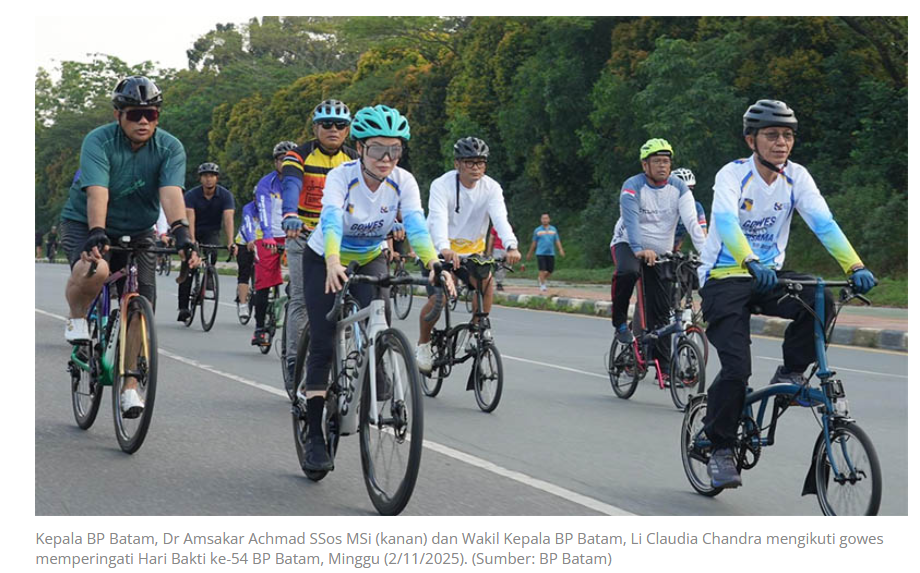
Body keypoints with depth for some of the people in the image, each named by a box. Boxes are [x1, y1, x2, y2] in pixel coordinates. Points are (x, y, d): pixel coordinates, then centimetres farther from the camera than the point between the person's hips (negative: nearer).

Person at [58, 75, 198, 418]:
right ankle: (76, 319, -3)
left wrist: (182, 234, -46)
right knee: (95, 269, -36)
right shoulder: (98, 142, -21)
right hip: (85, 224, -3)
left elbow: (171, 192, -28)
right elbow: (97, 192, -35)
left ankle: (130, 387, 8)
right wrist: (96, 234, -51)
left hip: (137, 232, 3)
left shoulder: (170, 148, -14)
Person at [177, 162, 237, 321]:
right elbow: (190, 218, -30)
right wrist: (191, 241, -45)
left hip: (212, 232, 1)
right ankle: (183, 307, -10)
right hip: (194, 232, 0)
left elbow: (228, 219, -26)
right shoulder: (191, 195, -18)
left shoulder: (225, 195, -15)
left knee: (212, 253, -32)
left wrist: (230, 242, -39)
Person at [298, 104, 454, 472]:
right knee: (323, 346, -10)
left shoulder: (402, 182, -20)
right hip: (325, 261, -2)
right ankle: (314, 438, -3)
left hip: (370, 260, 2)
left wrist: (433, 264, -52)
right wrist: (333, 263, -63)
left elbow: (416, 224, -33)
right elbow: (331, 220, -44)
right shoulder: (341, 177, -28)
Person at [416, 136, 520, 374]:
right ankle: (423, 344, 8)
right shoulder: (442, 185, -18)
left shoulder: (491, 188, -10)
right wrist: (444, 248, -53)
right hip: (440, 251, -3)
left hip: (472, 250, 3)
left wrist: (511, 246, -45)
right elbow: (438, 219, -33)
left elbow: (500, 218, -25)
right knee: (437, 299, -18)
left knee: (486, 279, -27)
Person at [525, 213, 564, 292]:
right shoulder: (537, 230, 6)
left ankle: (540, 278, 29)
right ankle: (542, 285, -1)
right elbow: (534, 243, 13)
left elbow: (557, 241, 9)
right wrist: (530, 253, 15)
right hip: (541, 253, -2)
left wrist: (560, 249, -7)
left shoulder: (553, 229, 11)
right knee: (542, 270, -10)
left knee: (550, 271, 2)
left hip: (551, 253, 2)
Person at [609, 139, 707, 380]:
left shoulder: (679, 187, -8)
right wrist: (639, 250, -47)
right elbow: (631, 221, -30)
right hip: (627, 243, -3)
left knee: (662, 312, -2)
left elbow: (692, 221, -19)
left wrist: (705, 251, -34)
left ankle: (663, 367, 4)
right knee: (628, 271, -39)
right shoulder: (632, 187, -17)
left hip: (661, 252, 3)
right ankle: (619, 321, -15)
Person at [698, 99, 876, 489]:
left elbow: (823, 222, -16)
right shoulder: (733, 175, -16)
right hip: (725, 278, -4)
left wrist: (855, 267, -32)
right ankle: (719, 448, 2)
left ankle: (790, 373, -4)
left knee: (819, 302, -27)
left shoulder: (796, 177, -4)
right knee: (736, 369, -17)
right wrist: (752, 264, -52)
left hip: (770, 274, 4)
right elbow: (725, 222, -34)